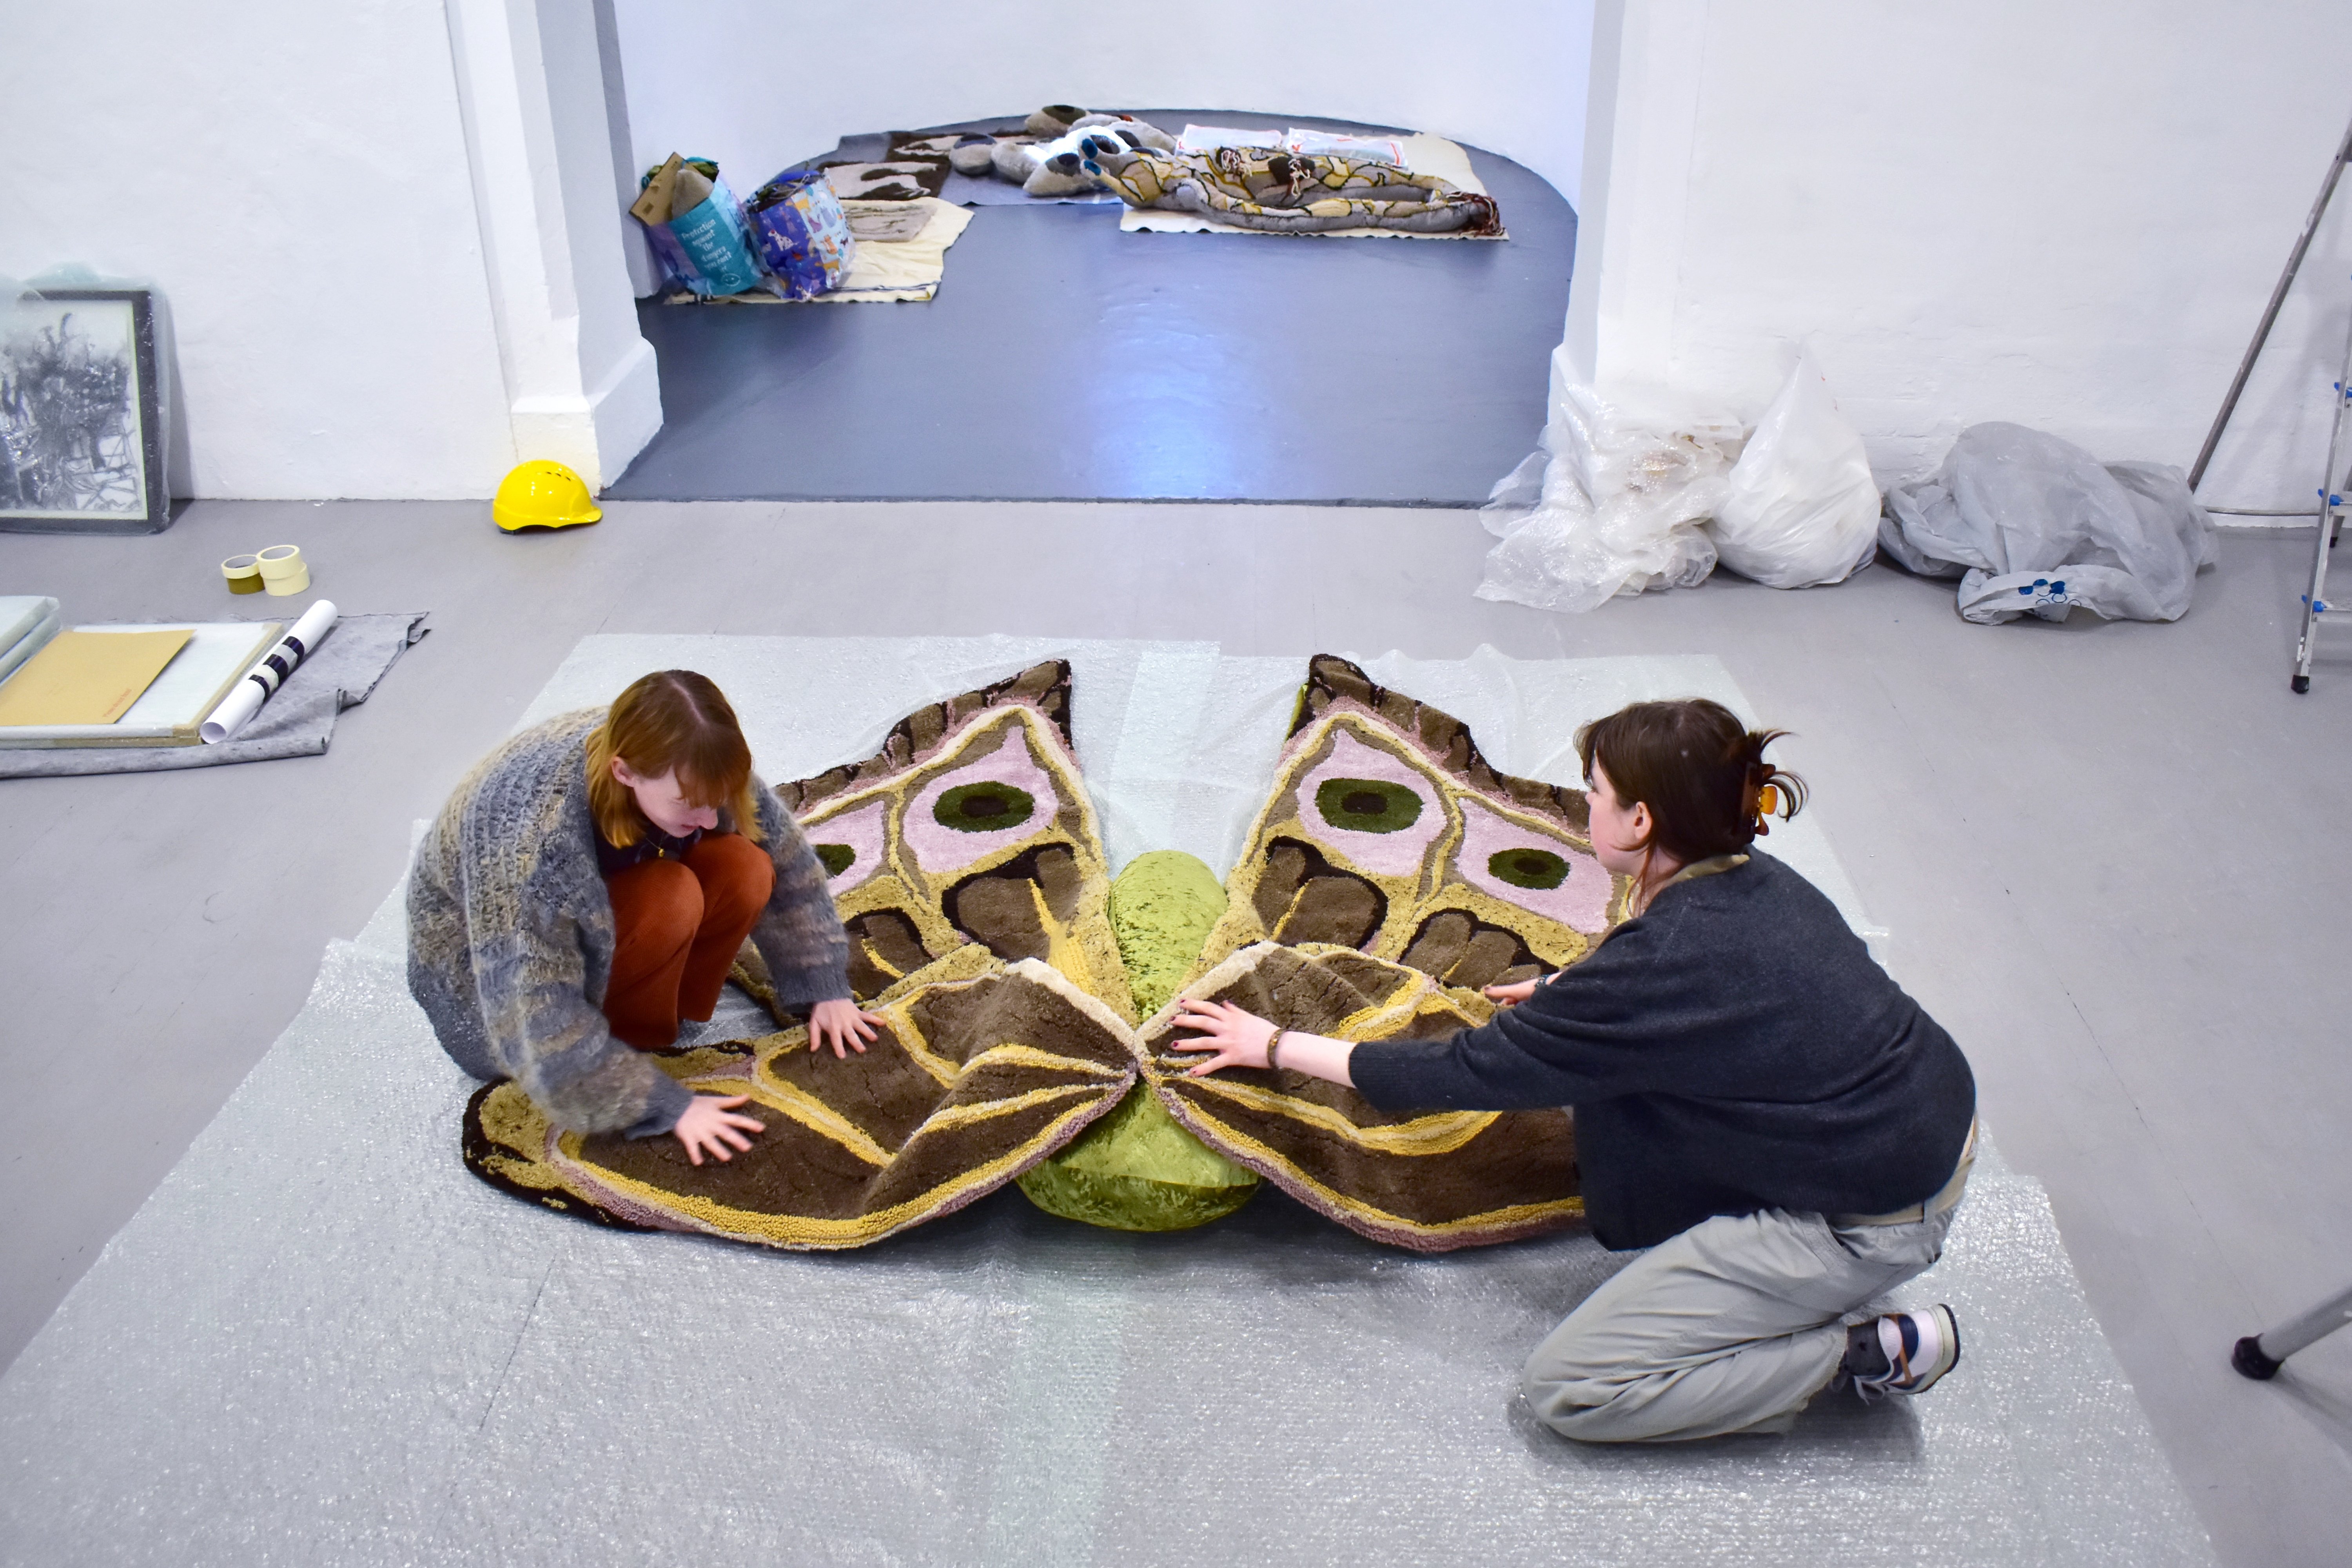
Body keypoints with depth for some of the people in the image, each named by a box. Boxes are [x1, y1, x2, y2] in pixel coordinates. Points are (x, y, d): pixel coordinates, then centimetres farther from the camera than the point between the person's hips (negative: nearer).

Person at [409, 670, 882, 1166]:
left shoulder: (693, 773, -22)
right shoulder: (532, 840, -39)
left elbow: (788, 864, -8)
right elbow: (541, 1023, -35)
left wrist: (825, 989, -11)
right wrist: (667, 1105, -31)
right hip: (490, 967, -6)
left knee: (745, 869, -21)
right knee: (669, 900, -32)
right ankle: (636, 1045, -10)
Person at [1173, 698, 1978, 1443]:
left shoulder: (1663, 966, -27)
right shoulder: (1755, 881, -2)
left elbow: (1465, 1071, -17)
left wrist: (1278, 1045, -7)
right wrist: (1571, 992, 33)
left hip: (1870, 1223, -9)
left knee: (1567, 1386, -6)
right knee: (1609, 1058, 18)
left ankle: (1870, 1352, -3)